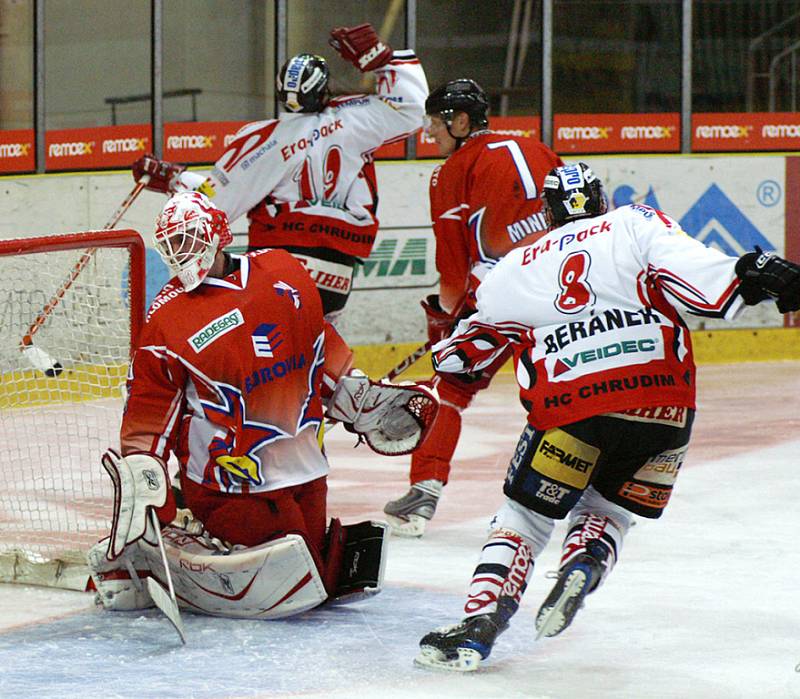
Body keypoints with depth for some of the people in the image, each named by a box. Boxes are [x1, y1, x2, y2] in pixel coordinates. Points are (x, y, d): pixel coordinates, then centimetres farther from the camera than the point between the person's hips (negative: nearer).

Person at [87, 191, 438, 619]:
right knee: (288, 584, -12)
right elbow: (146, 418, -9)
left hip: (304, 468, 6)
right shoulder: (169, 318, -11)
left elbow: (324, 352, 18)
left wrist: (364, 403, 17)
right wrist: (139, 491, -17)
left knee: (313, 580, 10)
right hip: (232, 483, -6)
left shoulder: (285, 274, 3)